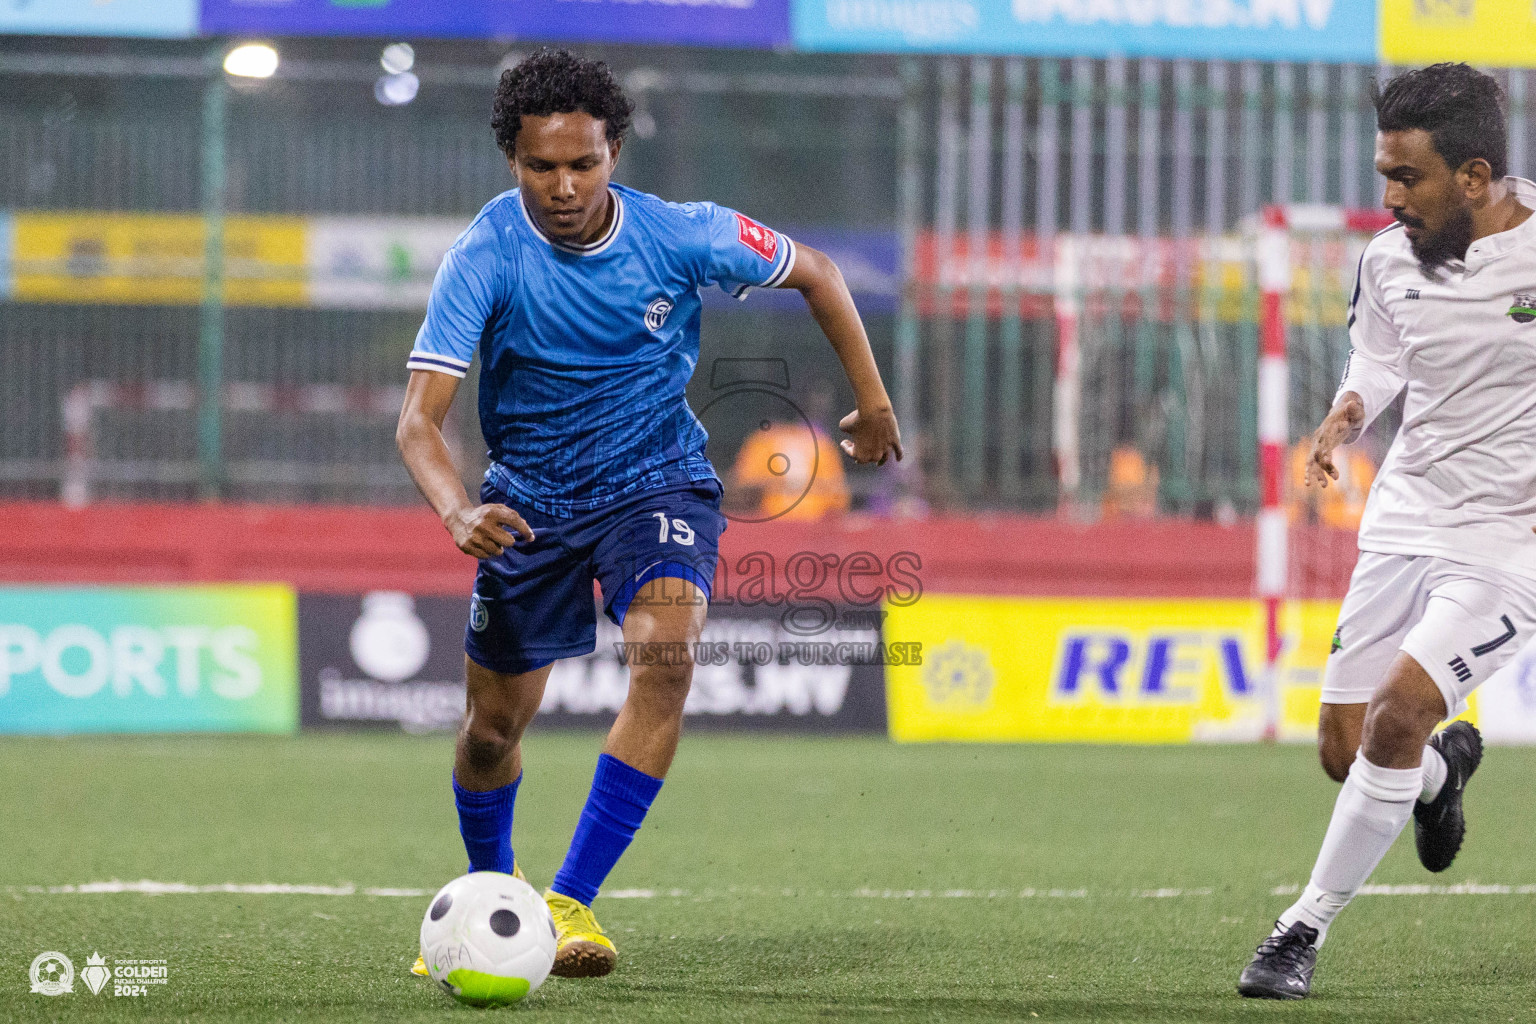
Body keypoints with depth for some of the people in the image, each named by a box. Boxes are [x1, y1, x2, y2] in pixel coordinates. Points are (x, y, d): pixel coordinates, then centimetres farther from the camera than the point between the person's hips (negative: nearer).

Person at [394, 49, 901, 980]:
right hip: (531, 496, 1)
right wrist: (459, 514, -46)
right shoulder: (485, 258, -21)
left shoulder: (681, 237, -17)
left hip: (658, 478, -1)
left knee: (667, 654, -29)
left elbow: (814, 272, 2)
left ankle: (572, 900, -27)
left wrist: (872, 398, 7)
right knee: (496, 724, 8)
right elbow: (419, 420, -26)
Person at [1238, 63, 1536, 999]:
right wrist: (1349, 411, -1)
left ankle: (1309, 925, -9)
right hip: (1403, 525, 5)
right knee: (1346, 750, 4)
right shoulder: (1390, 261, 0)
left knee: (1397, 715, -22)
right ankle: (1447, 764, 42)